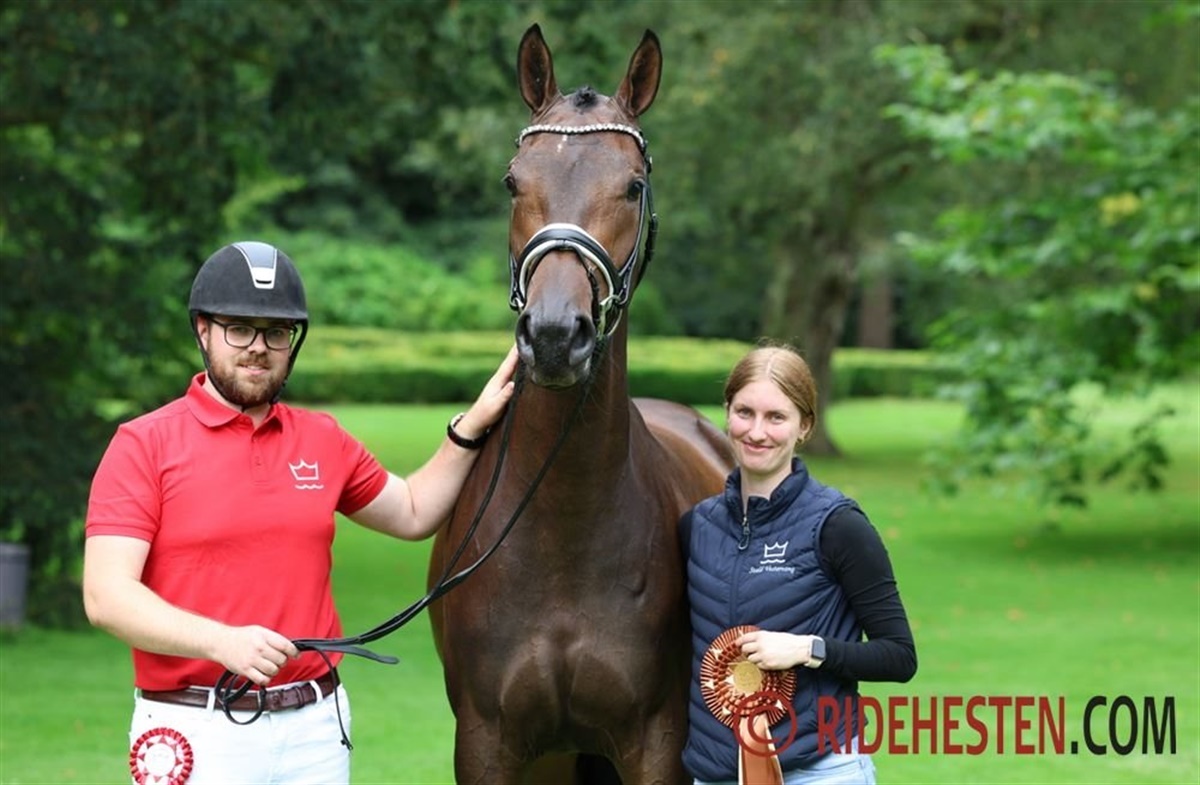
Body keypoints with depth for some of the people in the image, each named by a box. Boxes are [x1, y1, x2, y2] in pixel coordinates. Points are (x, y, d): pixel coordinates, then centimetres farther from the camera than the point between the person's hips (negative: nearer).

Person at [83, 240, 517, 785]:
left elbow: (412, 513, 28)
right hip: (195, 733, -4)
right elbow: (106, 596, -13)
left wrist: (474, 424, 15)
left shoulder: (324, 442, 11)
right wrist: (222, 641, -26)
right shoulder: (144, 445, -4)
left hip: (317, 728, 4)